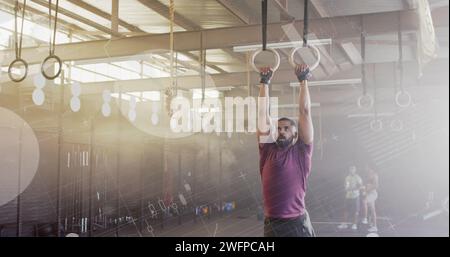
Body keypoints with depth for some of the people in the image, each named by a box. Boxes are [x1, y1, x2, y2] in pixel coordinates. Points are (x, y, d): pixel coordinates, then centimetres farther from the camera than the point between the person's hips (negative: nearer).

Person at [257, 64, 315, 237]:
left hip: (297, 223, -3)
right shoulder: (268, 150, 9)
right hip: (271, 224, 3)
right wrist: (265, 82, 13)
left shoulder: (301, 151, 2)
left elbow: (304, 111, 2)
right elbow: (263, 113, 10)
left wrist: (303, 80, 7)